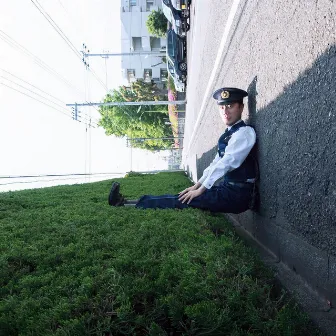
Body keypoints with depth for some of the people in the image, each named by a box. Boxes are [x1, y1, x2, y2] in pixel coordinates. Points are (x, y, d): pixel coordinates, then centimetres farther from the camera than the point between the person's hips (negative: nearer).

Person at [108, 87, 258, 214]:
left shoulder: (244, 132, -14)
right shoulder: (229, 134, 15)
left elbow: (226, 163, -20)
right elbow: (216, 163, 16)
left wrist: (201, 190, -17)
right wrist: (197, 185, 10)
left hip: (236, 195, -7)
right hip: (228, 189, 7)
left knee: (182, 200, -11)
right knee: (182, 196, -1)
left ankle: (126, 204, -7)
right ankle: (127, 202, 0)